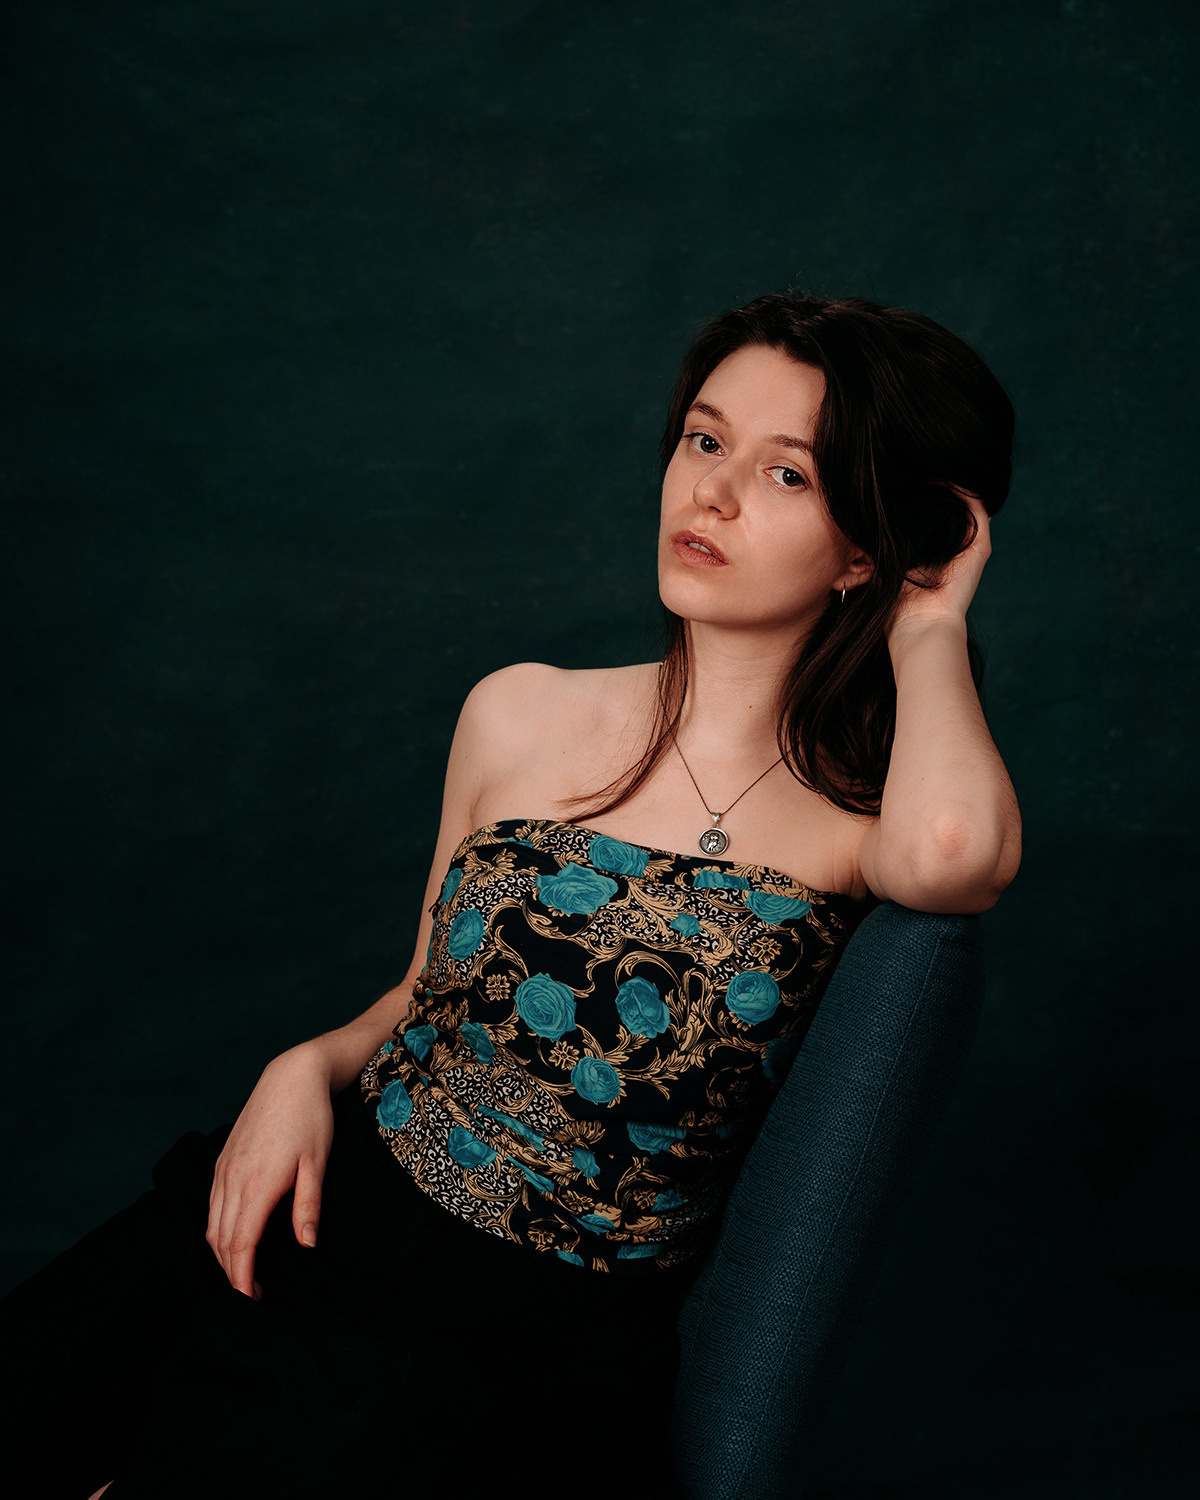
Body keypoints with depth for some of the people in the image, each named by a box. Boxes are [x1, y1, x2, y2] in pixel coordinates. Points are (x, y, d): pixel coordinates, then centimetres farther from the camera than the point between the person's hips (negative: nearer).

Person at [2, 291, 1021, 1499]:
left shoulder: (851, 819, -5)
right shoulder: (521, 718, 6)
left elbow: (953, 849, -31)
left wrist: (929, 630, -13)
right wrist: (311, 1068, -3)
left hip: (539, 1326, -2)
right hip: (326, 1209, 3)